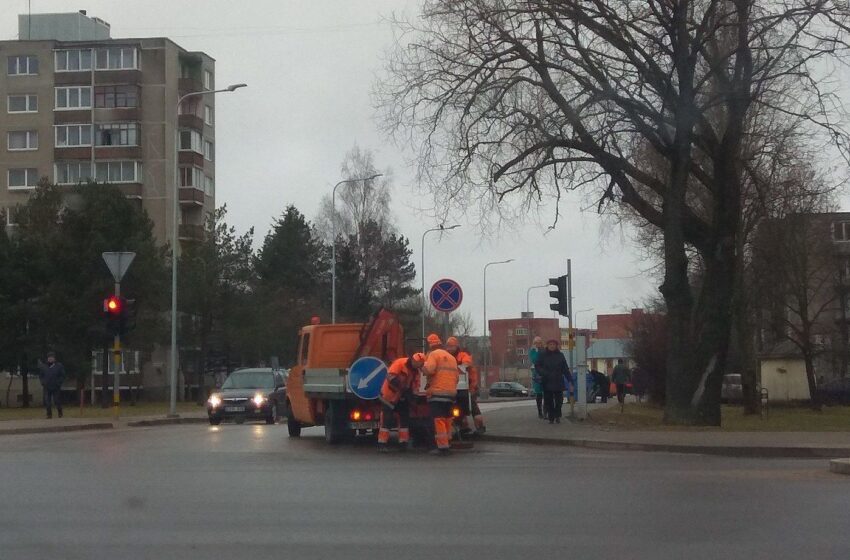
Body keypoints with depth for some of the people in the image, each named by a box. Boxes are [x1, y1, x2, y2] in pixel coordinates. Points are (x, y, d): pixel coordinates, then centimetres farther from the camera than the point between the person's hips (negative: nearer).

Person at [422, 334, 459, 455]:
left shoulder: (434, 354, -5)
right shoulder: (451, 357, 19)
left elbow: (428, 370, -20)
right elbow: (456, 376, 19)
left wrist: (422, 367, 0)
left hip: (437, 392, -8)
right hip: (451, 392, 8)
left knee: (438, 420, -8)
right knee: (447, 419, 16)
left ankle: (442, 447, -12)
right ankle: (447, 444, 21)